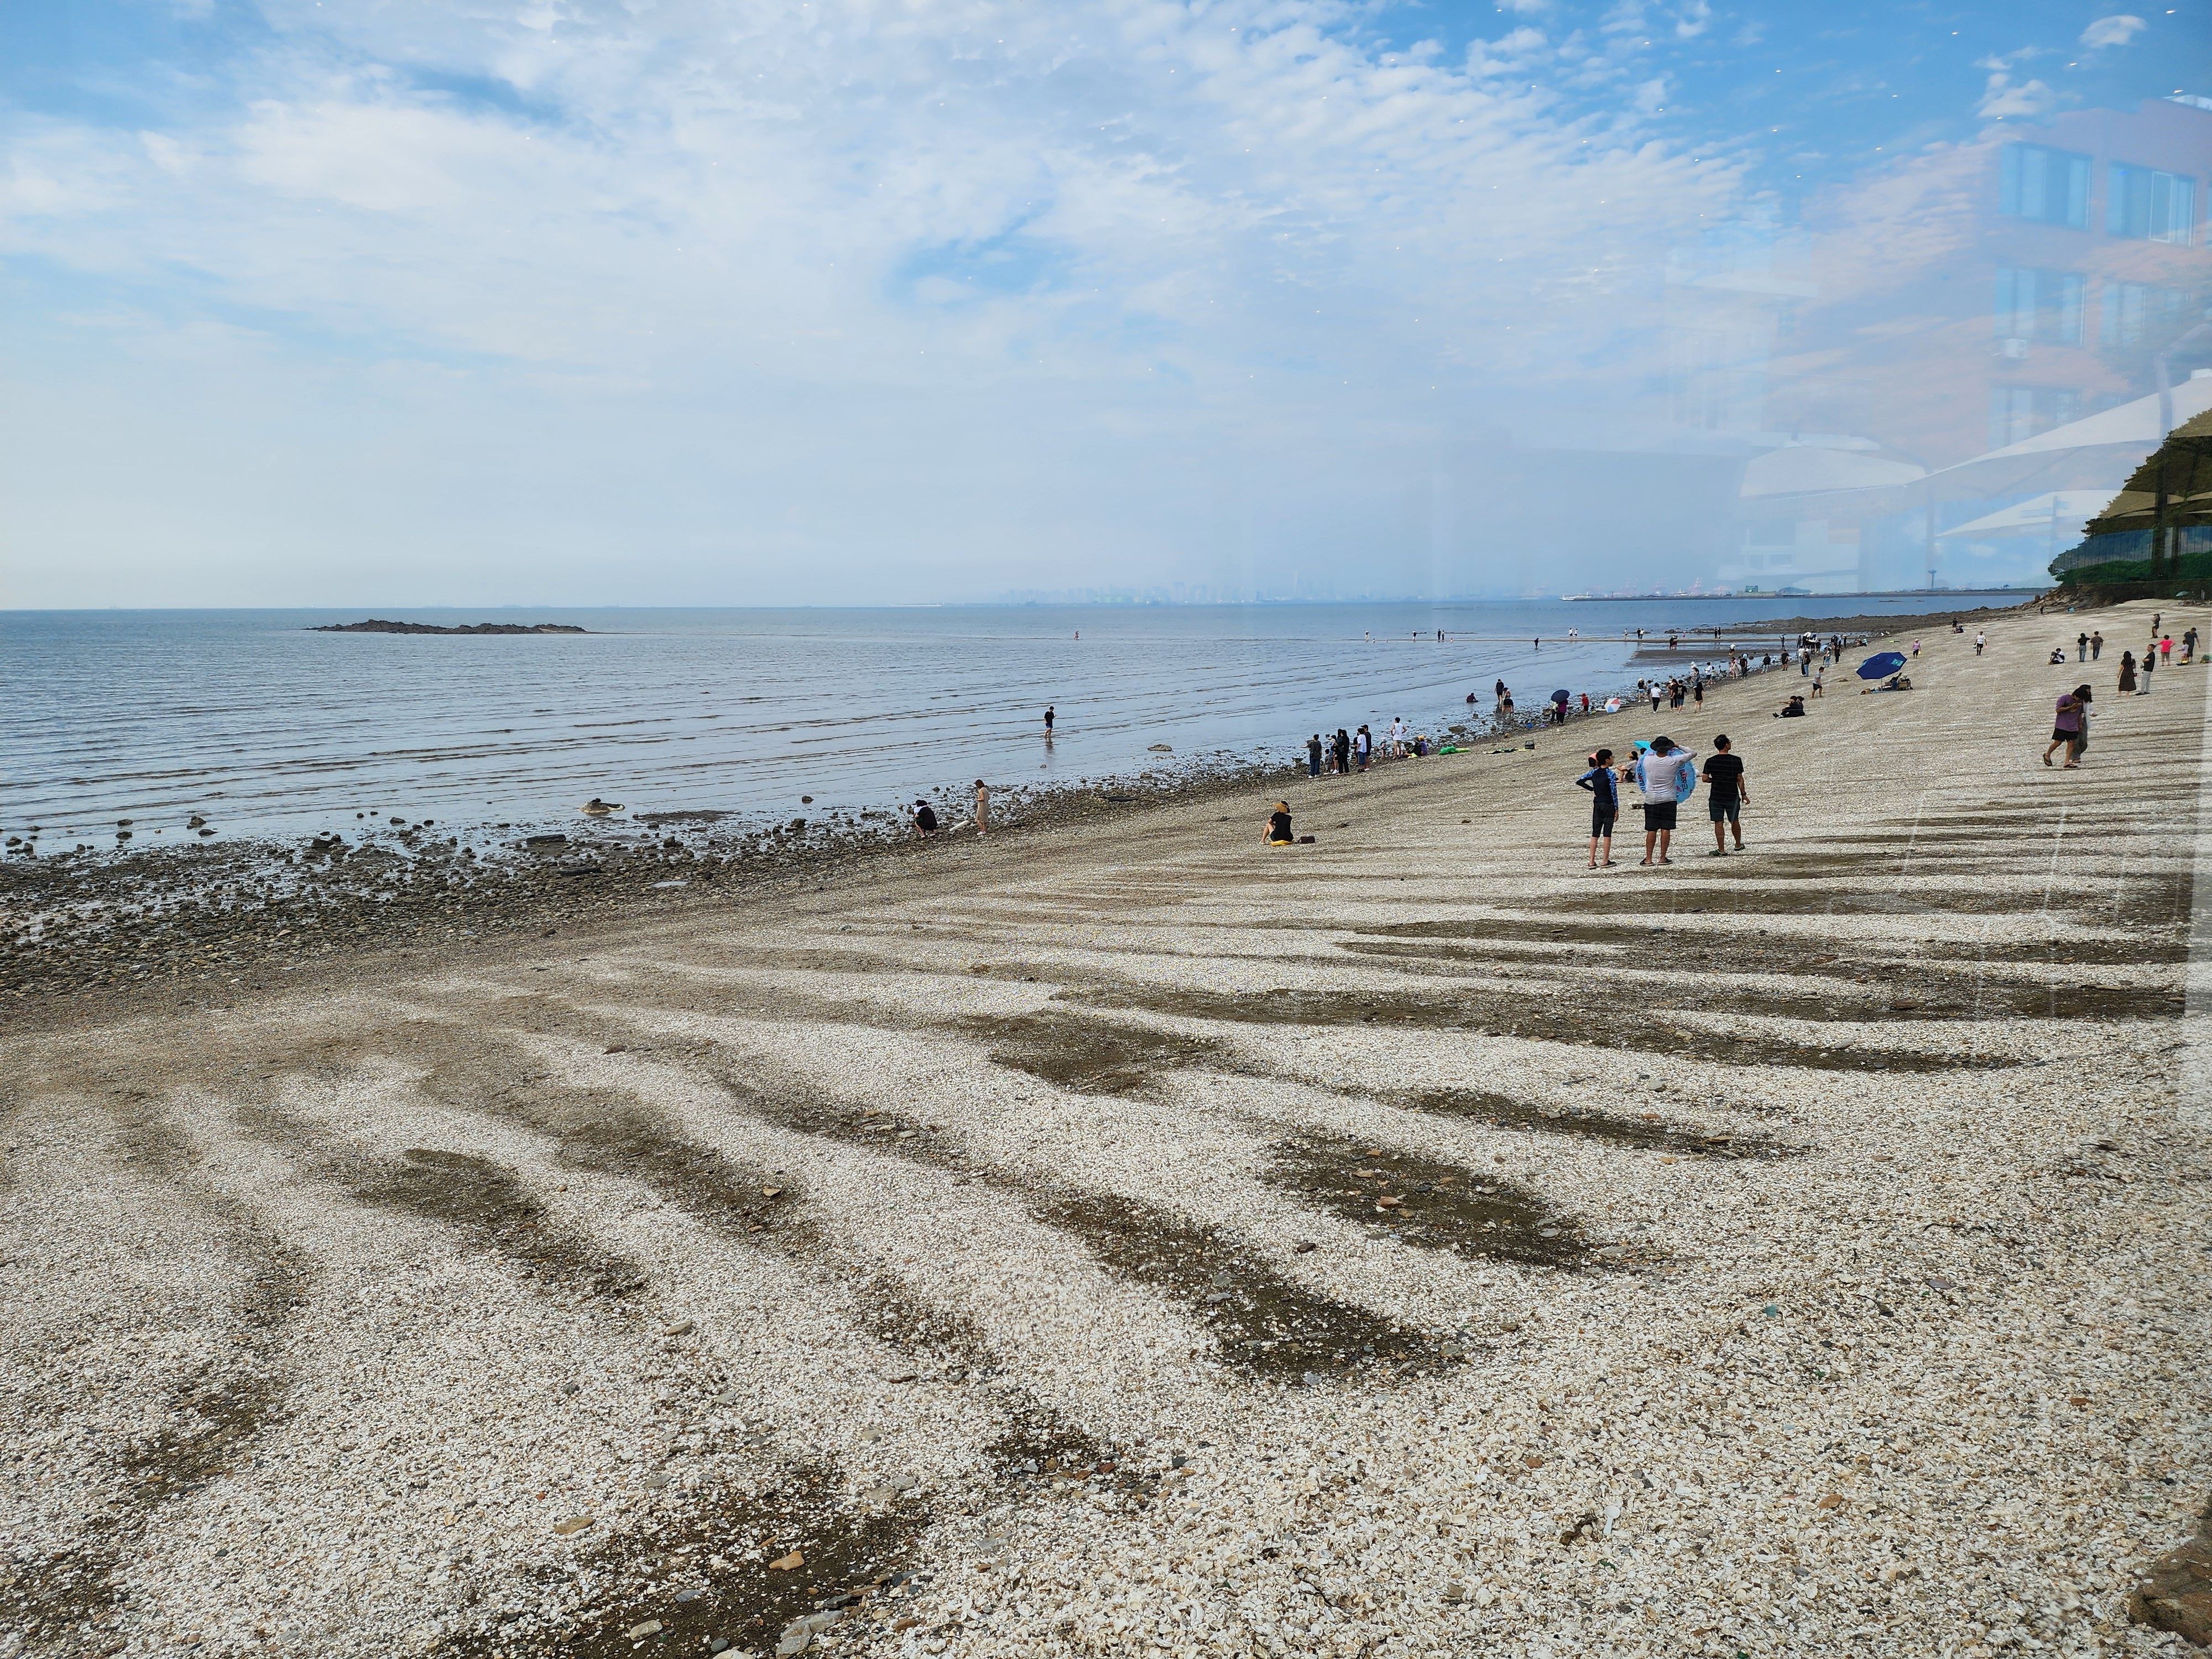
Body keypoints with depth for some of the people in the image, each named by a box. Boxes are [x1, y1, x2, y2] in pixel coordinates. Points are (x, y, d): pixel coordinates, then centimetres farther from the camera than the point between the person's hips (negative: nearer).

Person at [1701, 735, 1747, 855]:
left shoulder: (1710, 762, -5)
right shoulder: (1736, 760, -7)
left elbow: (1705, 779, -6)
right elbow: (1740, 779, -3)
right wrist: (1744, 794, 6)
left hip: (1716, 797, 0)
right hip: (1732, 796, 0)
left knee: (1719, 823, 2)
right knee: (1734, 821, 18)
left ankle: (1721, 850, 0)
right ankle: (1738, 845, 34)